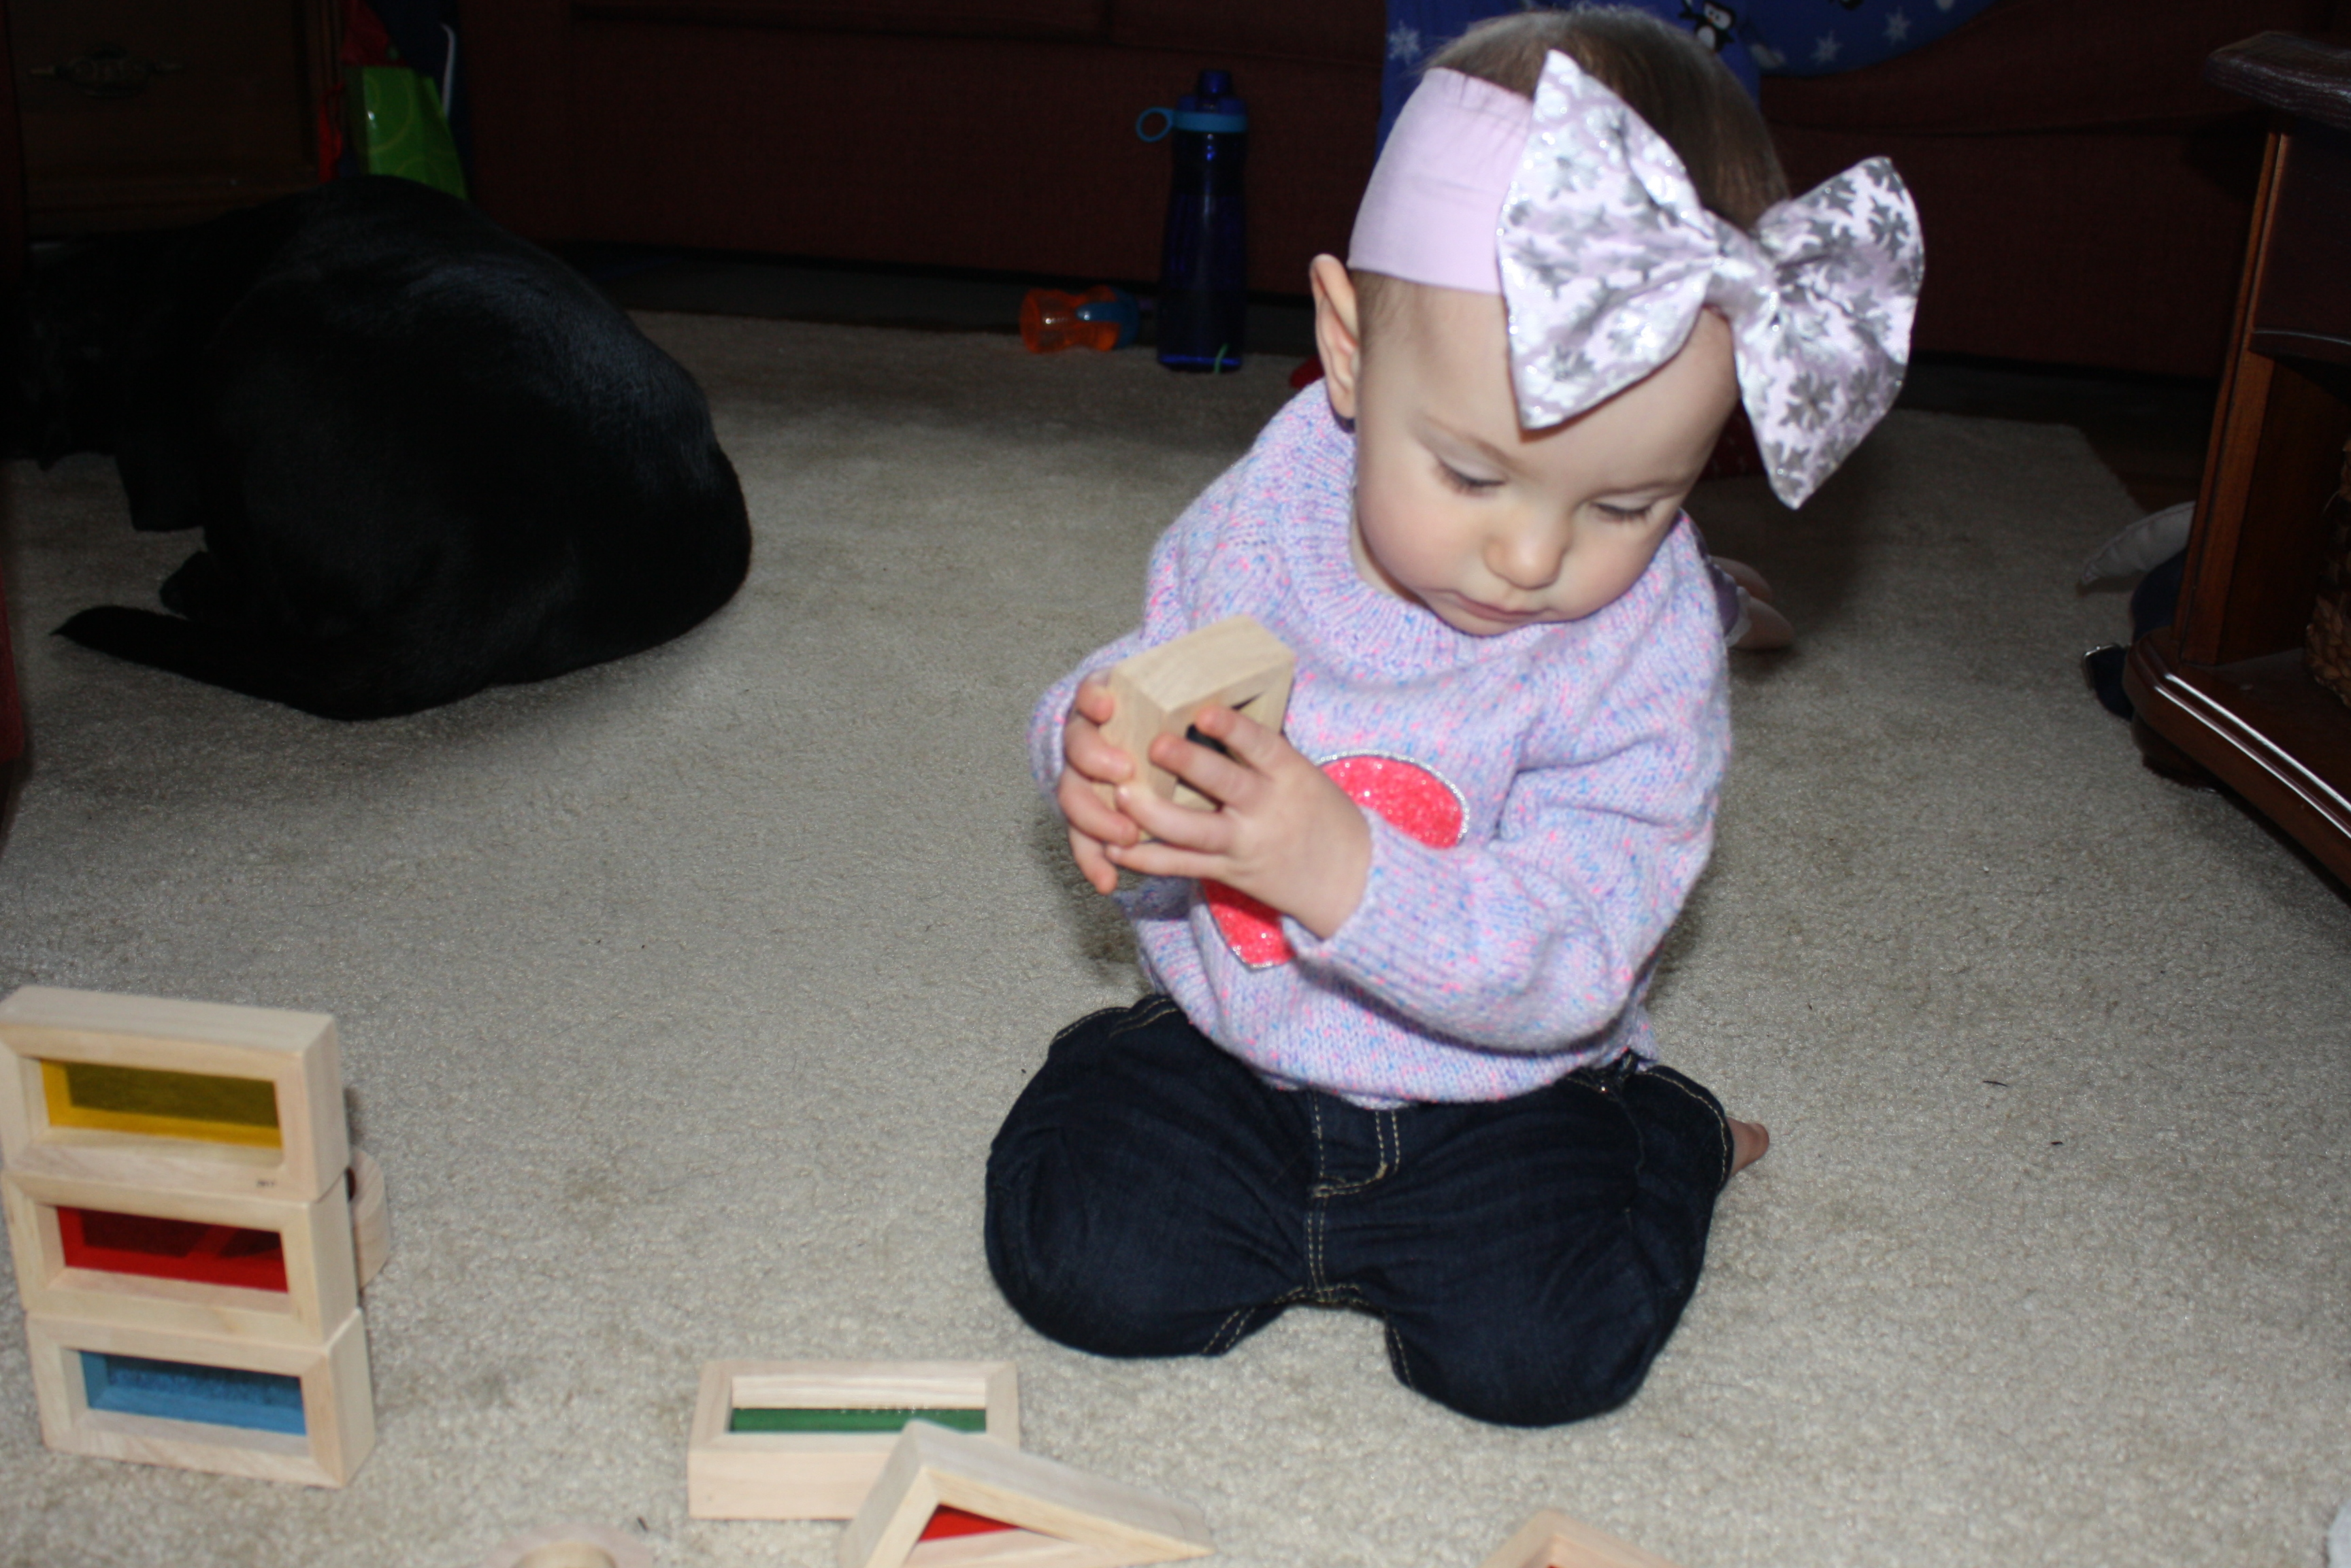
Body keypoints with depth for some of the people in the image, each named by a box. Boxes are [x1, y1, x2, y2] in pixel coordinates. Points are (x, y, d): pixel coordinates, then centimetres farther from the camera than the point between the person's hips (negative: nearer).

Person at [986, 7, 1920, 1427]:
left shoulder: (1648, 646, -21)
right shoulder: (1264, 514, -13)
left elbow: (1568, 966, -26)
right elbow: (1141, 677, 1)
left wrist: (1345, 877, -43)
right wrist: (1097, 756, -25)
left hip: (1495, 1085, -2)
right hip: (1233, 1044, 2)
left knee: (1534, 1347, -20)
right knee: (1079, 1258, -15)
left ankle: (1667, 1145, 13)